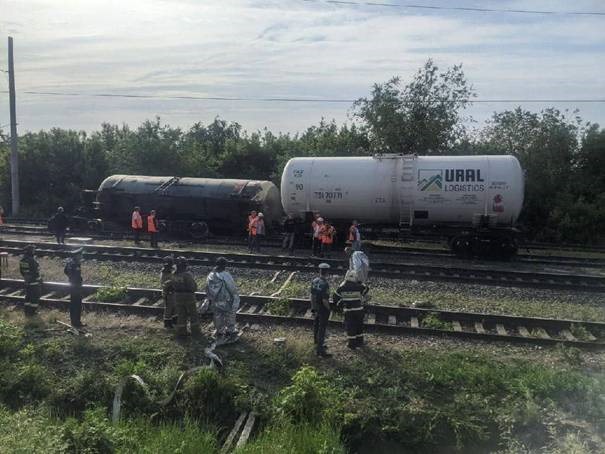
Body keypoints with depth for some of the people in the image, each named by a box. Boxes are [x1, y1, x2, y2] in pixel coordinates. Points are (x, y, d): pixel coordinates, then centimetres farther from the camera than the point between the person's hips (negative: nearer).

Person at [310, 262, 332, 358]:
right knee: (322, 329, 0)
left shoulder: (314, 281, -4)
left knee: (316, 327, 19)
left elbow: (312, 295, 5)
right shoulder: (325, 284, -27)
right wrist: (328, 308, -8)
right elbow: (325, 300, -26)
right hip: (323, 310, -8)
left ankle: (318, 345, 36)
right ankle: (320, 350, 6)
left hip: (315, 309, 8)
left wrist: (313, 307, 17)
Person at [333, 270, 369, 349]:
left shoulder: (342, 287, -8)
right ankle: (359, 341, 30)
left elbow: (335, 297, -3)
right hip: (359, 309, 0)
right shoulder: (358, 286, -11)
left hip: (348, 310, 0)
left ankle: (352, 344, 14)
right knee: (359, 326, 18)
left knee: (350, 327, 9)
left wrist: (341, 305, 6)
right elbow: (366, 289, 9)